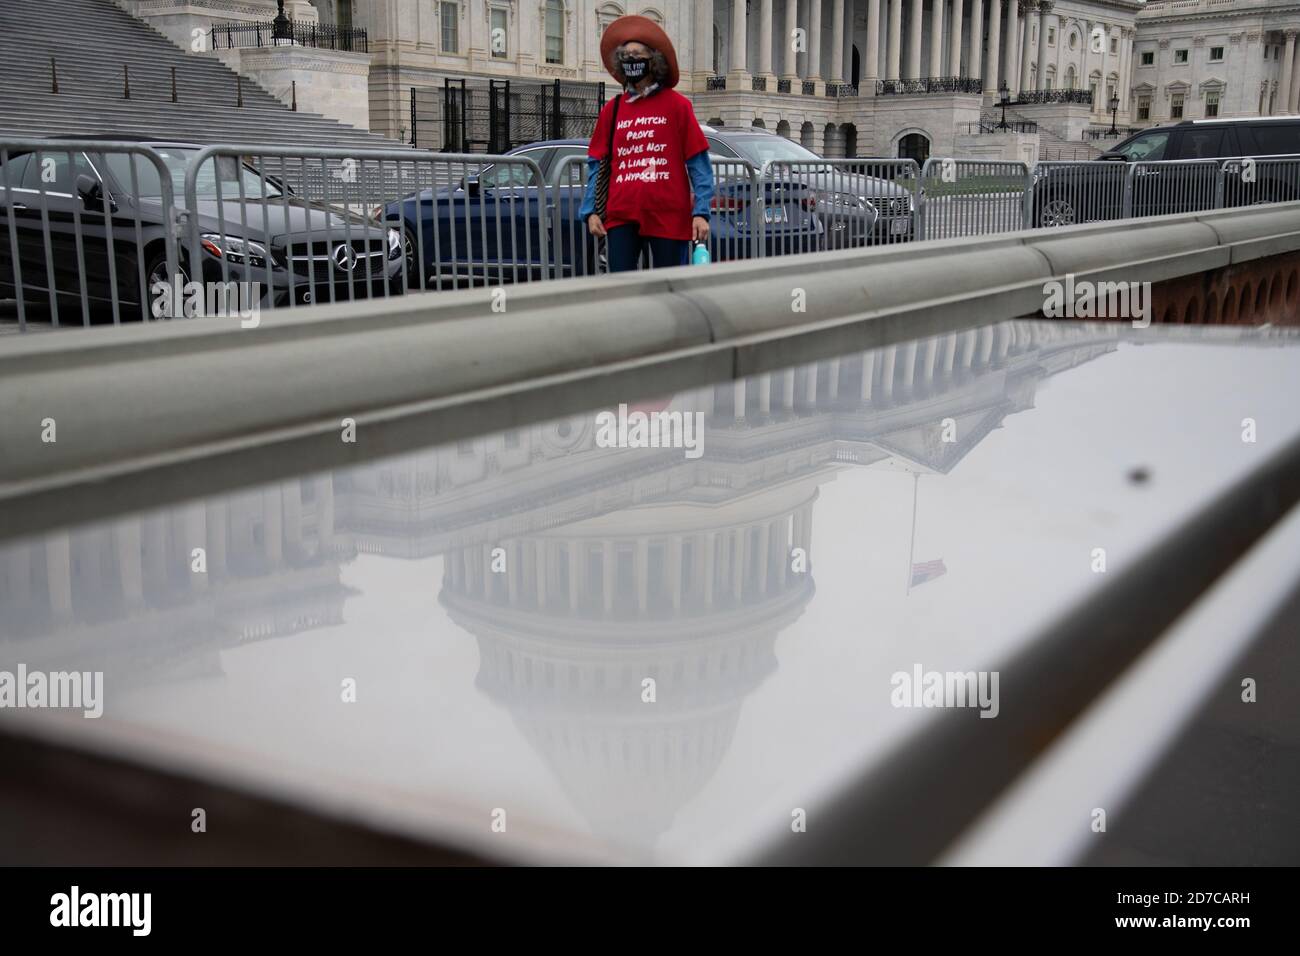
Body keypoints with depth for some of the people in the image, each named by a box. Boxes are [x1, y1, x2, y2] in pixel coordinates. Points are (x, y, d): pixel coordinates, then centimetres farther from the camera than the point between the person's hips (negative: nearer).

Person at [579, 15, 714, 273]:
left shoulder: (677, 105, 1)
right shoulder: (612, 109, 10)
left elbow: (698, 163, -1)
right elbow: (597, 165, 12)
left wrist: (701, 213, -10)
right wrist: (590, 211, 2)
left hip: (668, 216, -2)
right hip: (621, 216, 3)